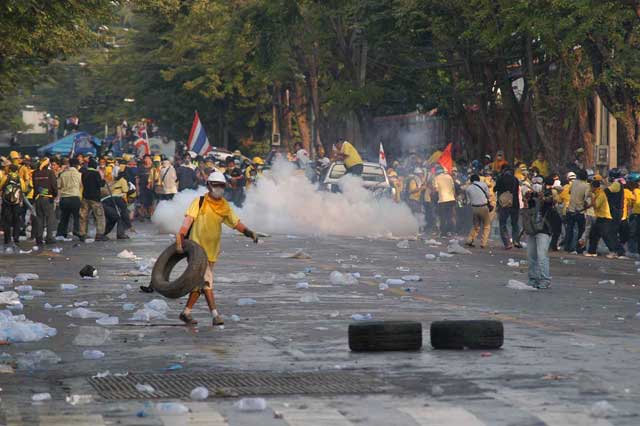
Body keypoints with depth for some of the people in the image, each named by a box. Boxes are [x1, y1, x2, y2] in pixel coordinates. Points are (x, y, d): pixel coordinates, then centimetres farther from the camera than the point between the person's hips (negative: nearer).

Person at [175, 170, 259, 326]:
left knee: (199, 282, 11)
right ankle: (215, 314, -13)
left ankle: (186, 312, 21)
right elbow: (189, 219, -18)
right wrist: (180, 237, -30)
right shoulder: (199, 202, -8)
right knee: (206, 281, -11)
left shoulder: (225, 207, 10)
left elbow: (235, 222, 14)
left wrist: (248, 232, -1)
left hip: (212, 250, 6)